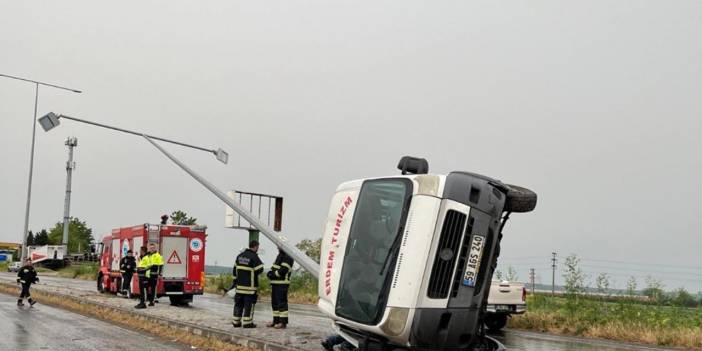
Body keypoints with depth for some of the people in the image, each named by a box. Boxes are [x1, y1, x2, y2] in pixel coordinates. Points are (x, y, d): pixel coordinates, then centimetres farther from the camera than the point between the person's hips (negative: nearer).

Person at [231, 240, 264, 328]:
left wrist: (235, 280, 23)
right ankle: (247, 323, 1)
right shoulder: (254, 257, -13)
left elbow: (235, 269, 16)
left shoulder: (240, 256, 11)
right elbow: (259, 270, -14)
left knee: (238, 303, 12)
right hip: (250, 286, -7)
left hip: (239, 285, 7)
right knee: (249, 304, -1)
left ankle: (236, 322, 16)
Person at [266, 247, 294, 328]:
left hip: (282, 283, -10)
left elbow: (283, 270, -21)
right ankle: (276, 321, 20)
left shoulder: (288, 257, -12)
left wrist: (273, 274, -13)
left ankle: (283, 322, -8)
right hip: (275, 283, 10)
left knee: (282, 303, -9)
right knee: (274, 303, 13)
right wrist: (271, 272, 4)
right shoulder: (280, 255, 19)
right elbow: (274, 266, 24)